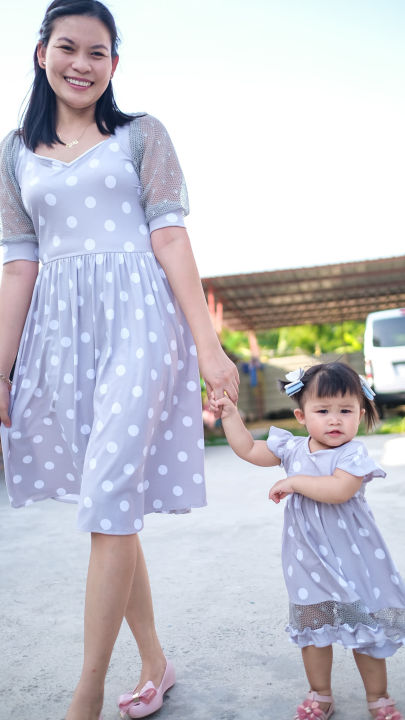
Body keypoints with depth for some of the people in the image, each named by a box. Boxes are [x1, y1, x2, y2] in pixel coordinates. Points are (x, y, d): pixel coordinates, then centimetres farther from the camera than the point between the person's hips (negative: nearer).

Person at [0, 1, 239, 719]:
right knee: (108, 505, 6)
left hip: (135, 320, -3)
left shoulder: (141, 134, 9)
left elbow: (170, 237, 0)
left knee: (109, 501, -11)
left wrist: (208, 345, -9)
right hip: (60, 334, 4)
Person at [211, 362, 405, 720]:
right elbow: (249, 450, 8)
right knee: (312, 627, 12)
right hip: (309, 560, 4)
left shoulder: (353, 453, -14)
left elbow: (339, 489, -32)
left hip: (351, 558, -3)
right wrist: (230, 414, 2)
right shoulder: (292, 448, 1)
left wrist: (293, 482, -25)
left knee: (366, 629, 9)